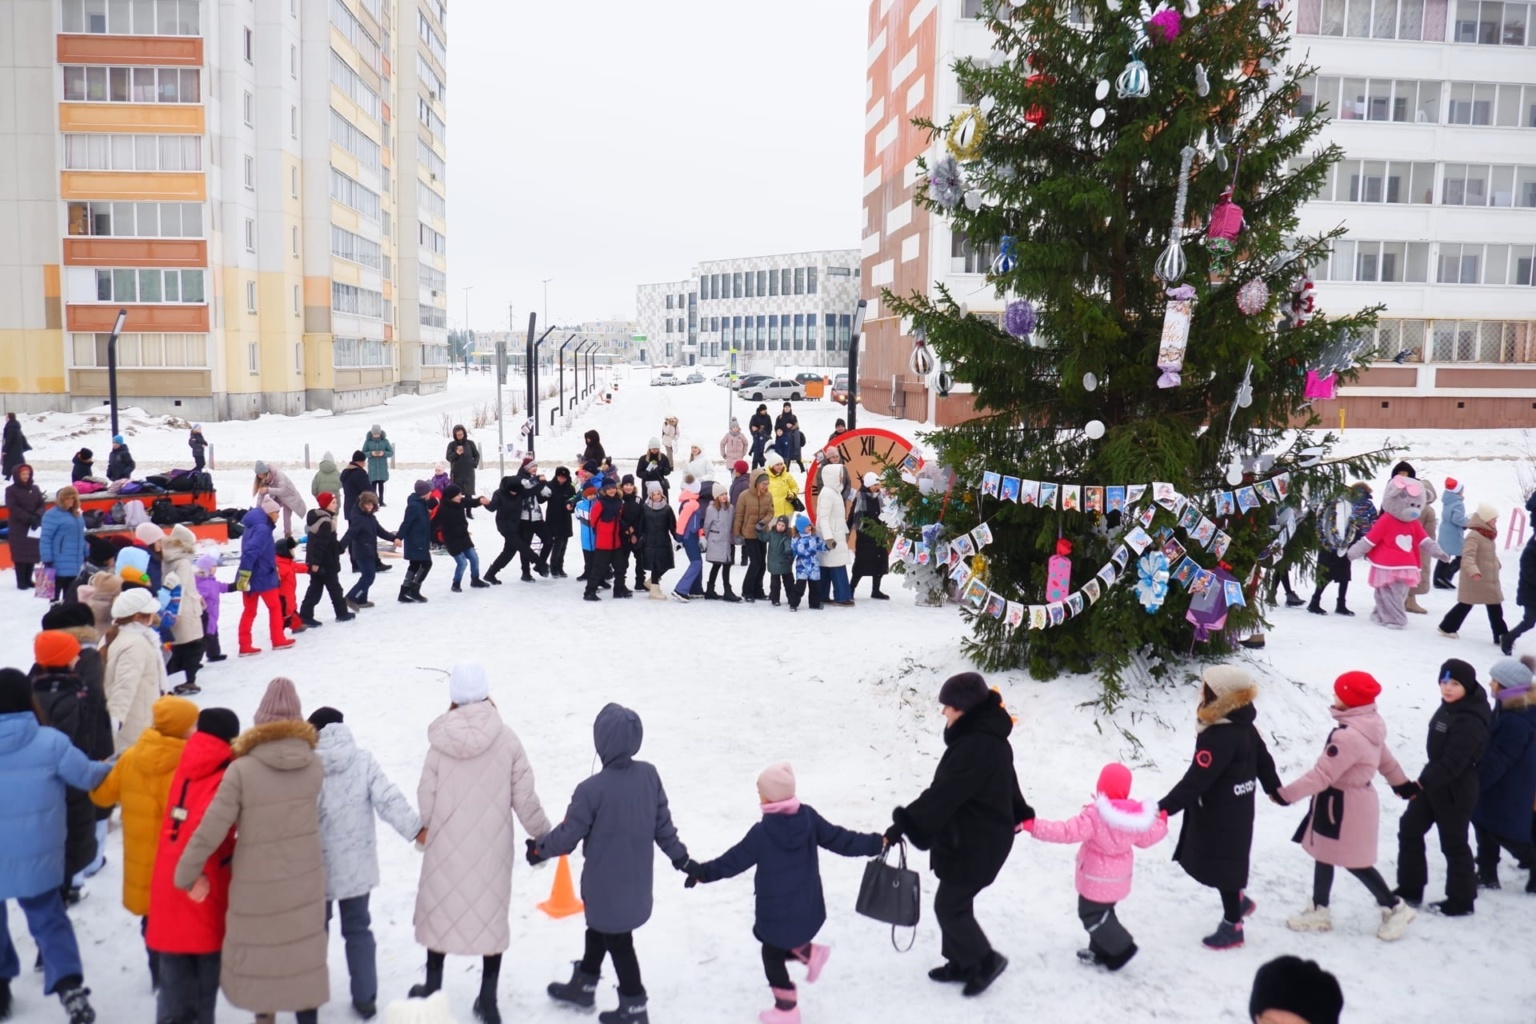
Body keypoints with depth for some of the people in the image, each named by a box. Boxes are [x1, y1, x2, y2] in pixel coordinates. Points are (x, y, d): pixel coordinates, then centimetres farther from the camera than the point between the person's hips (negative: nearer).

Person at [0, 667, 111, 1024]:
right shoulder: (51, 741, -15)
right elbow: (88, 776, -7)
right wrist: (111, 768, 13)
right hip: (37, 855, 0)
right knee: (49, 919, 11)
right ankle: (69, 985, -4)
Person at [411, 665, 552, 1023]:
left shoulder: (440, 741, -11)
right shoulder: (506, 739, -10)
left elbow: (426, 800, -5)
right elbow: (524, 798, -7)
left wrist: (422, 831, 16)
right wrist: (543, 835, 9)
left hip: (448, 846, 0)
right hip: (493, 847, 0)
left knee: (442, 912, 17)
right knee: (492, 916, 12)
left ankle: (432, 990, 32)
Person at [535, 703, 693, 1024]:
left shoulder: (592, 789, -29)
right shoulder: (649, 775, -12)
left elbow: (567, 837, -16)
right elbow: (663, 825, -2)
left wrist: (539, 848, 3)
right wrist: (682, 859, 12)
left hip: (606, 886, -6)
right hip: (636, 881, 6)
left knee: (616, 942, 13)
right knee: (599, 930, 27)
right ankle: (583, 986, 46)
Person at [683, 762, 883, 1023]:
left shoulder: (761, 832, -21)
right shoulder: (809, 817, -9)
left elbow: (733, 861, -12)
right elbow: (840, 840, -2)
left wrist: (701, 872, -1)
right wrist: (877, 843, 9)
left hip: (776, 912, -6)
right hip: (807, 908, 6)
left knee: (772, 955, 15)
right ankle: (808, 952, 17)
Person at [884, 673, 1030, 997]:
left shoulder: (976, 746, -29)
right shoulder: (986, 736, 5)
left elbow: (943, 793, -32)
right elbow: (1006, 784, 19)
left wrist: (903, 824, -31)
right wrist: (1019, 814, 32)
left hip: (975, 845, -10)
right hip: (976, 837, 10)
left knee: (949, 906, 3)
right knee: (955, 902, 19)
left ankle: (986, 960, 20)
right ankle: (962, 962, 34)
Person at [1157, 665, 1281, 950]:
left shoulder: (1220, 737, -31)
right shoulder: (1242, 724, -2)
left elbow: (1195, 780, -33)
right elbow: (1263, 758, 13)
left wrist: (1164, 808, -33)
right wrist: (1274, 789, 30)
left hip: (1220, 817, -9)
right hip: (1236, 810, 9)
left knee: (1221, 867, 9)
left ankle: (1232, 927, 26)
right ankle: (1238, 900, 40)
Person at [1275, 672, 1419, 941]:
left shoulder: (1349, 736, -32)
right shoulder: (1370, 725, -1)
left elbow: (1322, 774, -30)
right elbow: (1385, 759, 15)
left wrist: (1286, 795, -24)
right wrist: (1403, 785, 31)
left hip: (1345, 806, -10)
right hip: (1351, 801, 10)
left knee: (1355, 863, 8)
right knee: (1323, 855, 18)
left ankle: (1395, 908, 27)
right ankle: (1319, 911, 30)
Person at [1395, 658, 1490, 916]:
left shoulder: (1469, 721, -25)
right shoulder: (1448, 708, 4)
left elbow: (1453, 763, -28)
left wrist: (1423, 782, -28)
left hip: (1454, 790, -9)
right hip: (1433, 782, 9)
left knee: (1454, 844, 5)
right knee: (1409, 828, 13)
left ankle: (1461, 901, 22)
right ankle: (1410, 890, 25)